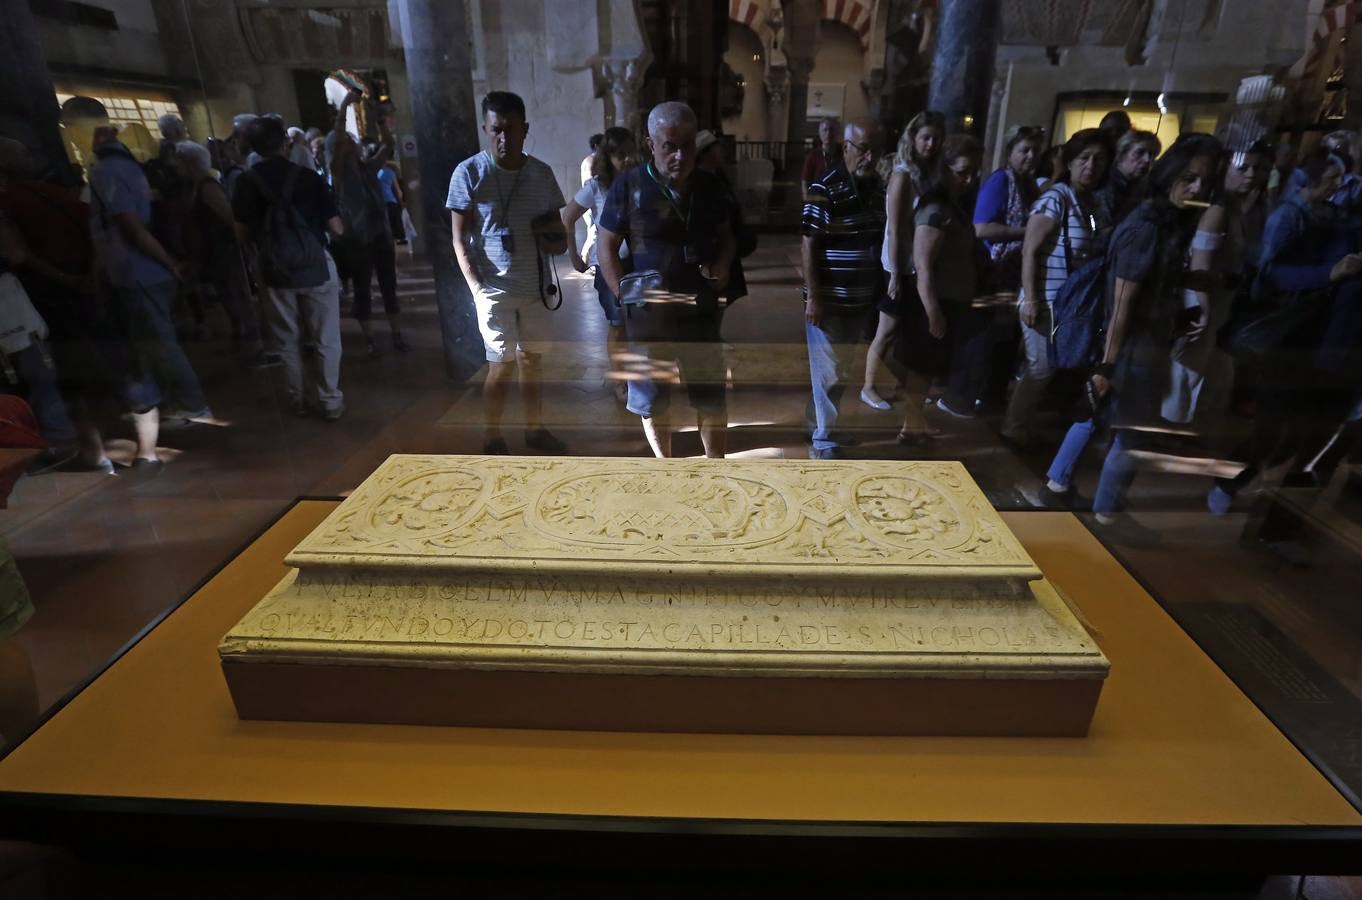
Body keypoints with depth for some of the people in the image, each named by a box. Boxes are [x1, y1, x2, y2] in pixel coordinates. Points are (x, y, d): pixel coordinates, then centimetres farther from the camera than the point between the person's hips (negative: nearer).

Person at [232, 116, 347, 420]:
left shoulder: (247, 183, -1)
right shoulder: (308, 177, -8)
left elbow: (242, 234, 3)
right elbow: (336, 229, -8)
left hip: (275, 272, 3)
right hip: (315, 267, -2)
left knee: (287, 342, 13)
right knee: (324, 340, 6)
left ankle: (299, 400, 22)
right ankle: (330, 401, 9)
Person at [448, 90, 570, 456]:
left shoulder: (542, 173, 4)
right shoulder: (469, 173, -6)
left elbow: (555, 224, 16)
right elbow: (460, 238, -6)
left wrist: (558, 240, -8)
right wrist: (477, 288, -15)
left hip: (533, 286, 4)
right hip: (494, 288, -4)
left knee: (533, 360, 13)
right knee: (503, 366, 0)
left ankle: (535, 429, 29)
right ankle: (492, 439, 15)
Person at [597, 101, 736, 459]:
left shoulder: (708, 185, 3)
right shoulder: (629, 186, -8)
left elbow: (726, 235, 16)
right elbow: (607, 249, -5)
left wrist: (723, 264, -6)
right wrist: (629, 299, -12)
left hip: (701, 309, 3)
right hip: (650, 313, -2)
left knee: (712, 395, 9)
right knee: (653, 398, 11)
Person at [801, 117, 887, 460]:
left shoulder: (877, 186, 6)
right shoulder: (825, 189, -14)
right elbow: (808, 246, -15)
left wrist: (879, 288, 14)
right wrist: (813, 297, -18)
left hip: (861, 299, 7)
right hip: (829, 300, -7)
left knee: (839, 371, 17)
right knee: (829, 373, 1)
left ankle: (815, 425, 34)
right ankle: (824, 442, 13)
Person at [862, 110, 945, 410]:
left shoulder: (930, 173, 7)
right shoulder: (903, 176, -15)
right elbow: (894, 231, -18)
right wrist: (895, 274, -20)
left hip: (922, 265, 7)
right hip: (902, 266, -7)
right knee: (887, 332, 3)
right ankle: (868, 388, 17)